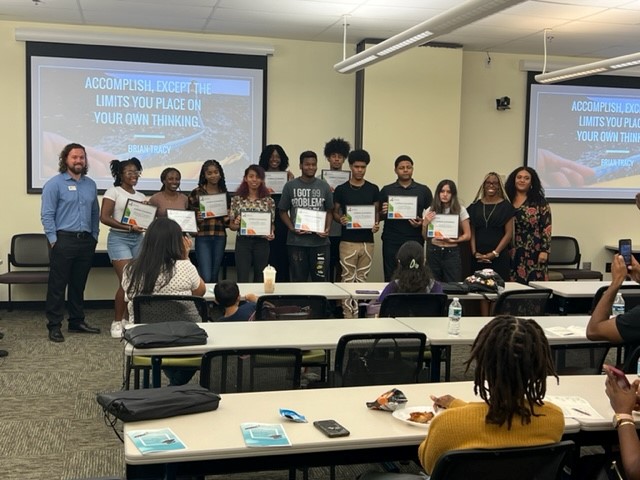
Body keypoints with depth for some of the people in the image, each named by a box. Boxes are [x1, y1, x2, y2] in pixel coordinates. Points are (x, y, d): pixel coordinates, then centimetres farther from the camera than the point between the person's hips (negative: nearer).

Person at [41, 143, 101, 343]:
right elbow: (47, 215, -9)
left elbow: (95, 213, 18)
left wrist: (94, 236, 10)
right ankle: (54, 325, 3)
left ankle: (77, 321, 22)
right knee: (57, 285, -2)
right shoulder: (54, 183, -5)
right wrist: (54, 240, -13)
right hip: (63, 240, -5)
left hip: (86, 241, 6)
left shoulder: (90, 184, 13)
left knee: (79, 284, 13)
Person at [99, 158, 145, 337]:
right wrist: (128, 227, -20)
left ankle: (128, 319, 16)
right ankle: (117, 322, 1)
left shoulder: (141, 196, 15)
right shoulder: (113, 192, -3)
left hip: (138, 239, 6)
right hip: (119, 238, -6)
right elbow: (104, 217, -12)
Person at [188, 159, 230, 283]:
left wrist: (227, 219, -4)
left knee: (214, 276, 11)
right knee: (205, 277, -11)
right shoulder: (196, 193, 0)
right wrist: (197, 218, -15)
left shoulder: (225, 193, 10)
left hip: (220, 237, 3)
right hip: (202, 237, -3)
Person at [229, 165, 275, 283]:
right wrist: (236, 225, -17)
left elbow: (272, 223, 8)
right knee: (242, 279, -4)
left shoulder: (269, 200, 3)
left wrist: (271, 233, -12)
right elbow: (231, 225, 5)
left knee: (260, 279, 9)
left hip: (262, 243, 1)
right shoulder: (237, 199, 1)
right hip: (243, 243, -1)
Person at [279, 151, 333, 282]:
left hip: (320, 241, 1)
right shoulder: (290, 186, 4)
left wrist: (327, 229, -5)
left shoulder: (324, 186, 8)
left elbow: (329, 211, 12)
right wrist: (292, 228, -10)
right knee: (298, 281, 7)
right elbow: (283, 211, 6)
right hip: (296, 241, -1)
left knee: (320, 280, 2)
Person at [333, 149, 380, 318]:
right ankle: (347, 313, 6)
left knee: (362, 279, 8)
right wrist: (340, 219, -15)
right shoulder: (341, 189, 1)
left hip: (367, 241, 2)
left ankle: (359, 312, 15)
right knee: (348, 279, 0)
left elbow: (376, 212, 11)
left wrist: (376, 224, -10)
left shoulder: (373, 189, 6)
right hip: (348, 241, -2)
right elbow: (335, 212, 6)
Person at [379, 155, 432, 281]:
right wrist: (383, 212, -11)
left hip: (415, 242, 0)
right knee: (391, 278, 0)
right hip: (391, 243, 0)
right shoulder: (386, 190, 9)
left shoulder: (423, 190, 9)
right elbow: (378, 217, 11)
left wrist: (422, 222, -9)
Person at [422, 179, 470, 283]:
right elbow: (425, 237, 8)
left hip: (452, 252, -1)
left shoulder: (460, 210, 1)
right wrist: (425, 224, -9)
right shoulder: (430, 211, 6)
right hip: (433, 252, 1)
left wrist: (452, 240, -12)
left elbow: (467, 235, 3)